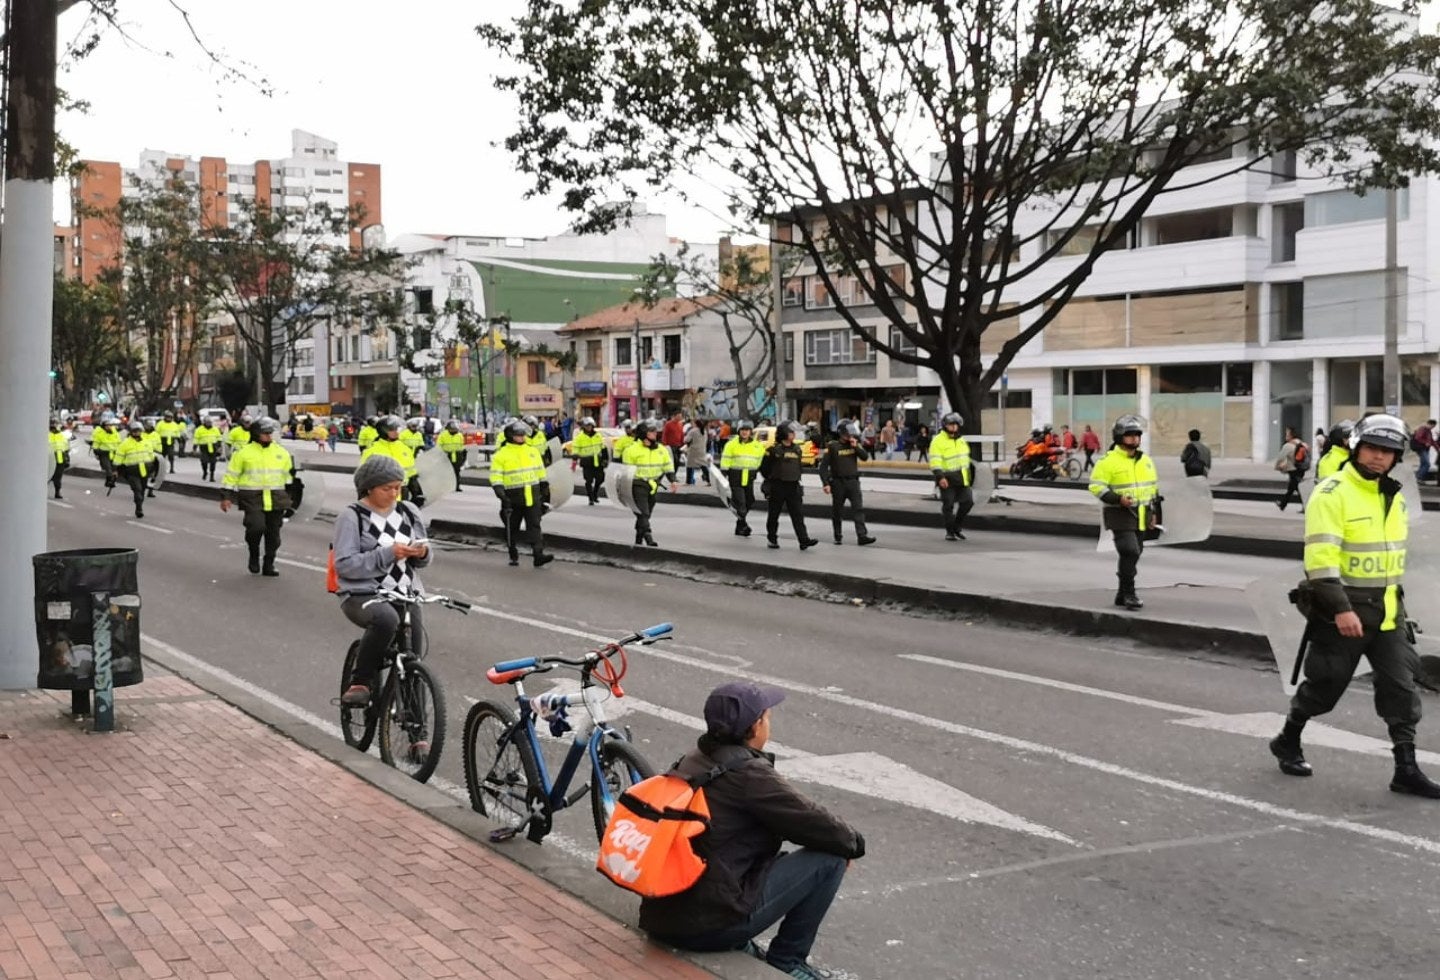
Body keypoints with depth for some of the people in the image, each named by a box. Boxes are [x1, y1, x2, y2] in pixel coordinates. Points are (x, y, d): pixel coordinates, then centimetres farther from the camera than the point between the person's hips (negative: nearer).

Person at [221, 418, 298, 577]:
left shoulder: (281, 452, 11)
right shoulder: (244, 452, 0)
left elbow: (289, 475, 21)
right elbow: (231, 475, 2)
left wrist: (288, 495, 20)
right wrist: (227, 497, -1)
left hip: (276, 499, 4)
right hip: (253, 498, -4)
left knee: (273, 534, 6)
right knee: (256, 527, -21)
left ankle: (269, 565, 18)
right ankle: (254, 555, 6)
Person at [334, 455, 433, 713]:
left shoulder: (409, 512, 10)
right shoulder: (352, 517, -5)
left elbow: (420, 562, 19)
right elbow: (344, 565, -14)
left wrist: (422, 553, -6)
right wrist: (388, 554, -21)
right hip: (362, 595, -5)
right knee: (386, 619, -37)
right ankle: (360, 682, -21)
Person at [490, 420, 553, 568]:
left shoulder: (533, 451, 12)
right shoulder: (501, 455, -3)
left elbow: (541, 473, 18)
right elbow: (495, 476, -7)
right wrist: (501, 494, -18)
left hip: (532, 497, 3)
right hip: (513, 498, -3)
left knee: (534, 526, -6)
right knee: (512, 528, 7)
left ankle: (538, 555, -13)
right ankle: (514, 556, 19)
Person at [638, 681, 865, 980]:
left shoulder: (692, 762, 11)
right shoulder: (749, 773, -15)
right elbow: (818, 825, -10)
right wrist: (855, 843, 11)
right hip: (711, 925, -9)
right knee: (830, 857, 0)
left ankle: (736, 944, 19)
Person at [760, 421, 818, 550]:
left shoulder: (797, 449, 9)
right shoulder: (774, 450, -8)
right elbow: (764, 468, -1)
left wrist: (795, 478, 13)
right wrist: (772, 479, 6)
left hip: (793, 487, 4)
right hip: (777, 488, -4)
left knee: (797, 515, -5)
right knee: (774, 514, 7)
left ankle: (804, 540, -12)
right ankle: (771, 538, 20)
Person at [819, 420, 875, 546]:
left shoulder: (855, 444, 6)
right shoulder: (832, 446, -5)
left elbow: (865, 457, -4)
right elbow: (823, 466, -6)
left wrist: (856, 446, -16)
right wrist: (825, 483, -13)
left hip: (853, 481, 2)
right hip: (838, 482, -2)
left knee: (858, 508, -8)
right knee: (837, 511, 7)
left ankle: (862, 536, -14)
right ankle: (838, 537, 20)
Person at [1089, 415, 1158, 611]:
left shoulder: (1146, 461, 13)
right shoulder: (1108, 461, -9)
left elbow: (1154, 487, 22)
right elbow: (1096, 486, -12)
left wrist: (1153, 512, 17)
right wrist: (1118, 499, -22)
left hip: (1141, 516, 7)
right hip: (1120, 514, -7)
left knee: (1134, 554, 10)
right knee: (1130, 552, -18)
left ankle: (1122, 595, 20)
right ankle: (1129, 593, -10)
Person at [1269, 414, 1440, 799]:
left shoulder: (1395, 498, 10)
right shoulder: (1332, 493, -15)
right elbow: (1320, 556, -23)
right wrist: (1341, 608, -28)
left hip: (1387, 608, 7)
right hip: (1342, 608, -6)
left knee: (1401, 686, 0)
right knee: (1325, 684, 5)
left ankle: (1406, 769, 4)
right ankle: (1287, 742, 27)